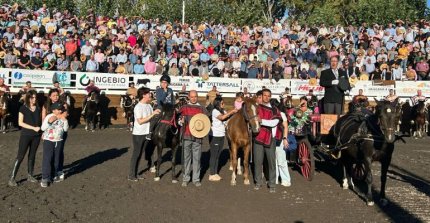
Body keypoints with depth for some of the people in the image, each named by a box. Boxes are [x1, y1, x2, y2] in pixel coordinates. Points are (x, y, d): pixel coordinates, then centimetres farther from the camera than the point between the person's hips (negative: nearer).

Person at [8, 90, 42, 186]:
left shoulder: (38, 108, 7)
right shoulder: (23, 108, -5)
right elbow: (20, 123, -10)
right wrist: (33, 128, -17)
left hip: (36, 136, 4)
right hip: (25, 135, -4)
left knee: (32, 156, 12)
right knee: (20, 156, -4)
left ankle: (30, 175, 22)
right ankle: (12, 178, 1)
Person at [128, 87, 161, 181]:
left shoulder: (149, 105, 7)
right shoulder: (138, 107, -15)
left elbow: (151, 118, 13)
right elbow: (140, 121, -22)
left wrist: (157, 113, -5)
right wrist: (152, 114, -23)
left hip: (146, 133, 7)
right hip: (138, 134, -7)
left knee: (140, 154, 13)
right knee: (136, 154, 0)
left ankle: (136, 174, 22)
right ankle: (131, 175, 9)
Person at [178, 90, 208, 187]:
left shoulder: (202, 109, 8)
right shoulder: (184, 108, 7)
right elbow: (179, 120, 11)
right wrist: (181, 121, -11)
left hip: (198, 136, 0)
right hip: (187, 136, 0)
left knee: (197, 158, 3)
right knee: (186, 157, 5)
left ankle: (196, 179, 11)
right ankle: (185, 178, 14)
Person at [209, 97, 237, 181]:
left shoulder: (223, 111, 13)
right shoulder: (215, 111, -11)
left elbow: (228, 116, 7)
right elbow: (222, 117, -26)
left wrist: (234, 112, -8)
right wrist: (231, 112, -21)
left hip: (221, 136, 8)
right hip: (215, 136, -8)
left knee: (218, 155, 13)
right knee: (213, 155, -2)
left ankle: (215, 173, 21)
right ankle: (212, 175, 5)